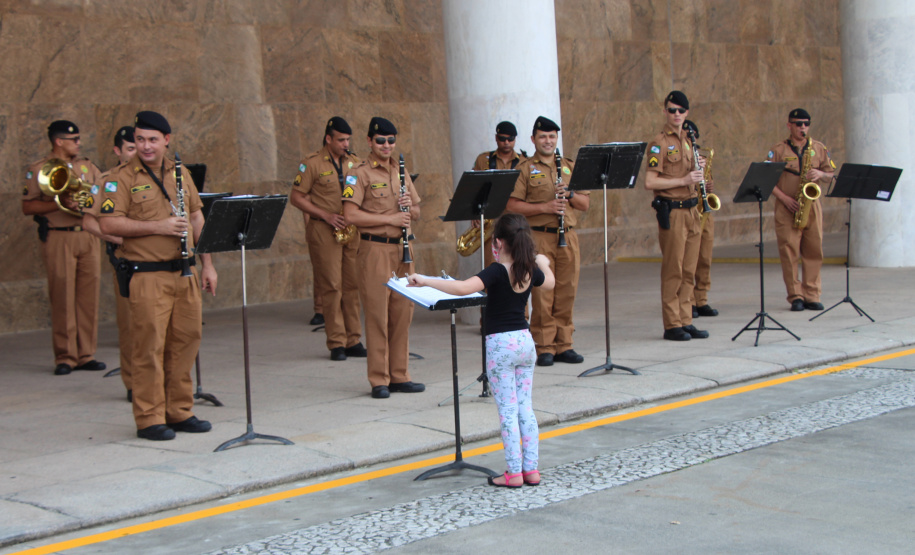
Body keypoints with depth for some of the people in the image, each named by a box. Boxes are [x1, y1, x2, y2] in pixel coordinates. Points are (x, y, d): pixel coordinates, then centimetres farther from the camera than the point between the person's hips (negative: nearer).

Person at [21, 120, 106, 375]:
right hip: (58, 239, -4)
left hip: (89, 236, 4)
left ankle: (86, 354, 10)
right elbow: (27, 207, -4)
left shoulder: (87, 166, 16)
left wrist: (90, 200, -2)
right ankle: (65, 357, 2)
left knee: (89, 296, 3)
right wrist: (60, 203, -15)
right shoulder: (39, 170, 1)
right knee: (63, 298, -4)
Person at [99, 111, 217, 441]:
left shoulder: (180, 173, 14)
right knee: (149, 345, -5)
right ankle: (149, 419, 3)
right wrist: (158, 227, -17)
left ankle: (180, 411, 20)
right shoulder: (121, 178, -4)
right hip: (147, 275, -6)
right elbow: (109, 224, -13)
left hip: (184, 272, 6)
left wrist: (207, 263, 15)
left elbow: (196, 218, 19)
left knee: (186, 340, 8)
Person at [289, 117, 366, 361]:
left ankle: (353, 341, 11)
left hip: (352, 230, 5)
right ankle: (336, 343, 0)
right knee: (331, 286, -4)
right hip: (324, 231, -5)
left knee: (353, 285, 5)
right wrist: (325, 215, -12)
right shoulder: (312, 164, -2)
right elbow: (296, 197, -4)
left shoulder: (354, 163, 12)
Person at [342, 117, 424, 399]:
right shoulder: (359, 174, -3)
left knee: (403, 313, 7)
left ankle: (399, 376, 15)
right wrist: (391, 219, -16)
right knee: (377, 314, -4)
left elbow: (416, 213, 21)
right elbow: (351, 215, -14)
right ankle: (379, 380, 3)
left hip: (403, 249, 6)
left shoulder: (401, 172, 17)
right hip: (375, 251, -6)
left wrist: (409, 207, -3)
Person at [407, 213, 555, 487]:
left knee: (507, 410, -1)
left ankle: (514, 472, 3)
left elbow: (463, 288, -34)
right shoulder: (531, 270, 2)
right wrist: (543, 263, 46)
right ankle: (531, 469, 15)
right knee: (525, 408, 13)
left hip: (501, 344, -6)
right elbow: (550, 282, 27)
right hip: (525, 341, 6)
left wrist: (426, 281, -31)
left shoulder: (497, 272, -18)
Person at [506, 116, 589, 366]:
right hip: (539, 238, -4)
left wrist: (570, 194, -7)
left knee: (567, 293, 4)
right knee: (542, 294, -4)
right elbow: (512, 206, -5)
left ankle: (564, 345, 13)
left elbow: (585, 204, 14)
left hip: (567, 236, 4)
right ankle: (544, 348, 3)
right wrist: (544, 207, -15)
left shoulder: (570, 166, 15)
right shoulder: (524, 169, 3)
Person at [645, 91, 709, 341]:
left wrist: (697, 170, 3)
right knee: (673, 270, -3)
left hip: (691, 210, 7)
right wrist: (683, 180, -19)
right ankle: (672, 325, 3)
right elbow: (649, 182, -15)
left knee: (689, 271, 9)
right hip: (672, 211, -7)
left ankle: (686, 321, 15)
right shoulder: (659, 143, -7)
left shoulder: (688, 140, 15)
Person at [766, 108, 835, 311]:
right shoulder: (778, 150, 3)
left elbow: (830, 176, 13)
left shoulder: (819, 148, 12)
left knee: (814, 250, 1)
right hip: (786, 208, -2)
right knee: (789, 251, -5)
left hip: (811, 205, 3)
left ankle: (812, 296, 7)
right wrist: (784, 198, -13)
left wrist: (820, 174, -10)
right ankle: (795, 297, 1)